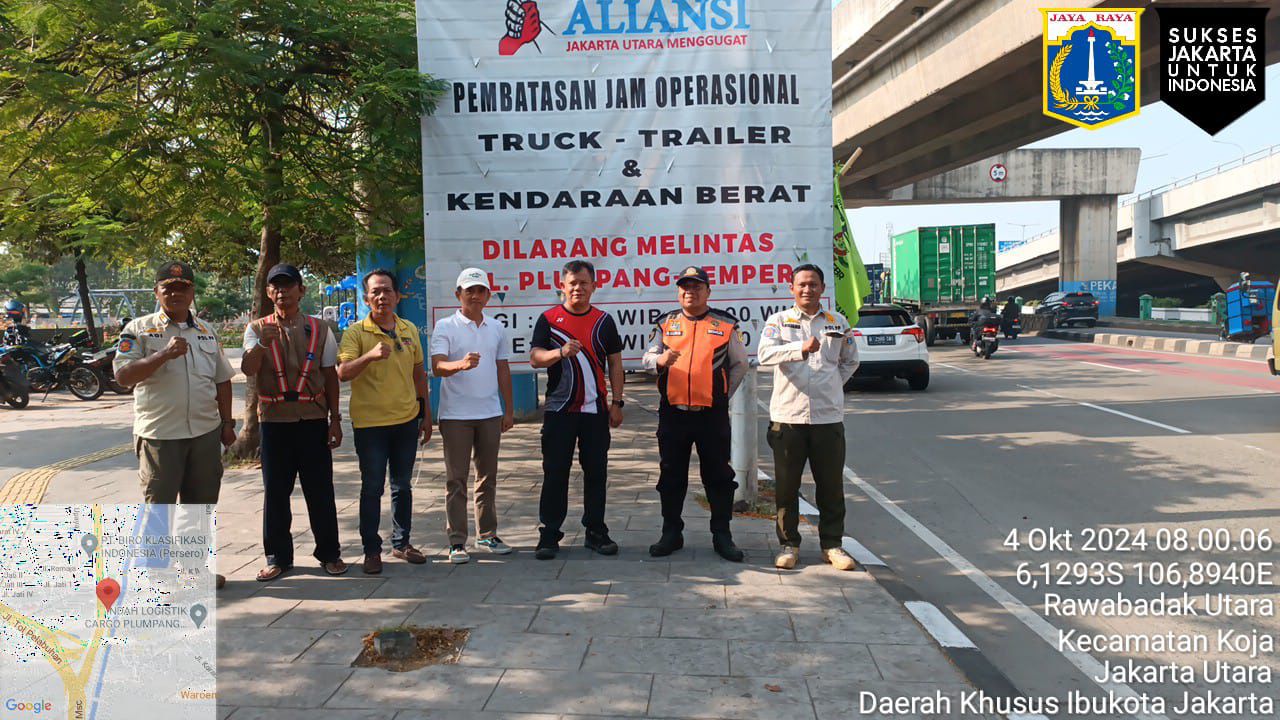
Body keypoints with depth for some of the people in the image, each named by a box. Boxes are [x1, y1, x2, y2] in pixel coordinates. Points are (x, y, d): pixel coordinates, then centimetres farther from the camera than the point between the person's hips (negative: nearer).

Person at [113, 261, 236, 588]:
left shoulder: (207, 331, 12)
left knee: (202, 503, 12)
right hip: (159, 435, -4)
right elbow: (123, 376, -13)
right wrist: (164, 355, -23)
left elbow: (222, 380, 16)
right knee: (159, 504, 3)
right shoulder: (138, 329, -2)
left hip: (206, 433, 5)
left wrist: (227, 423, 12)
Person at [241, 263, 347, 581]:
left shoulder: (319, 329, 4)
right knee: (275, 490, 6)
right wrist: (261, 345, -33)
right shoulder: (257, 329, 3)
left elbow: (330, 375, 7)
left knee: (320, 489, 5)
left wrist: (335, 418, 3)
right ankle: (278, 556, 18)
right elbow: (248, 369, -13)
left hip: (314, 419, 0)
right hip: (275, 420, 0)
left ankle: (329, 552, 18)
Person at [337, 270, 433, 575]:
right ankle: (372, 550, 13)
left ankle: (401, 543, 26)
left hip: (406, 420, 4)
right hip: (370, 423, -4)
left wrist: (427, 415, 15)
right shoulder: (356, 332, -6)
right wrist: (370, 356, -34)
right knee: (372, 488, 2)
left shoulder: (409, 329, 7)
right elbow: (343, 373, -18)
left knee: (403, 486, 13)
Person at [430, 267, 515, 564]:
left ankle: (487, 534, 24)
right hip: (456, 414, -4)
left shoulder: (496, 328, 10)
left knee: (488, 477, 13)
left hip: (490, 413, 5)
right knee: (456, 479, 1)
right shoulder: (445, 327, -5)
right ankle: (457, 542, 8)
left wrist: (509, 410, 13)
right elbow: (437, 366, -19)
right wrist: (461, 364, -40)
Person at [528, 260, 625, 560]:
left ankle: (596, 532, 17)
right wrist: (560, 352, -27)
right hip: (558, 409, -1)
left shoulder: (604, 320, 8)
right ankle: (549, 535, 9)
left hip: (596, 410, 2)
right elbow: (535, 357, -8)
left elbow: (615, 363, 10)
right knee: (555, 473, 2)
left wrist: (617, 403, 4)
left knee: (596, 472, 6)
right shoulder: (548, 319, 2)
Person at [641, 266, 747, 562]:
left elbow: (739, 364, 12)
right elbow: (646, 358, 6)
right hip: (673, 412, 2)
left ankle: (722, 535, 15)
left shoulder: (725, 324, 5)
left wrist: (724, 394, 5)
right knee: (671, 475, 8)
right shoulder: (666, 323, 10)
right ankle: (671, 533, 19)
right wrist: (660, 360, -16)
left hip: (713, 413, -1)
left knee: (718, 475, 5)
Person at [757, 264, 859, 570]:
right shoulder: (779, 320, 3)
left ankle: (832, 544, 19)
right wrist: (801, 348, -29)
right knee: (787, 485, 6)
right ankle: (789, 544, 18)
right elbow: (765, 354, -15)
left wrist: (831, 385, 9)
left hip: (828, 416, 2)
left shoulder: (837, 322, 10)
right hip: (787, 415, -1)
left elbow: (850, 361, 23)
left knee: (831, 486, 6)